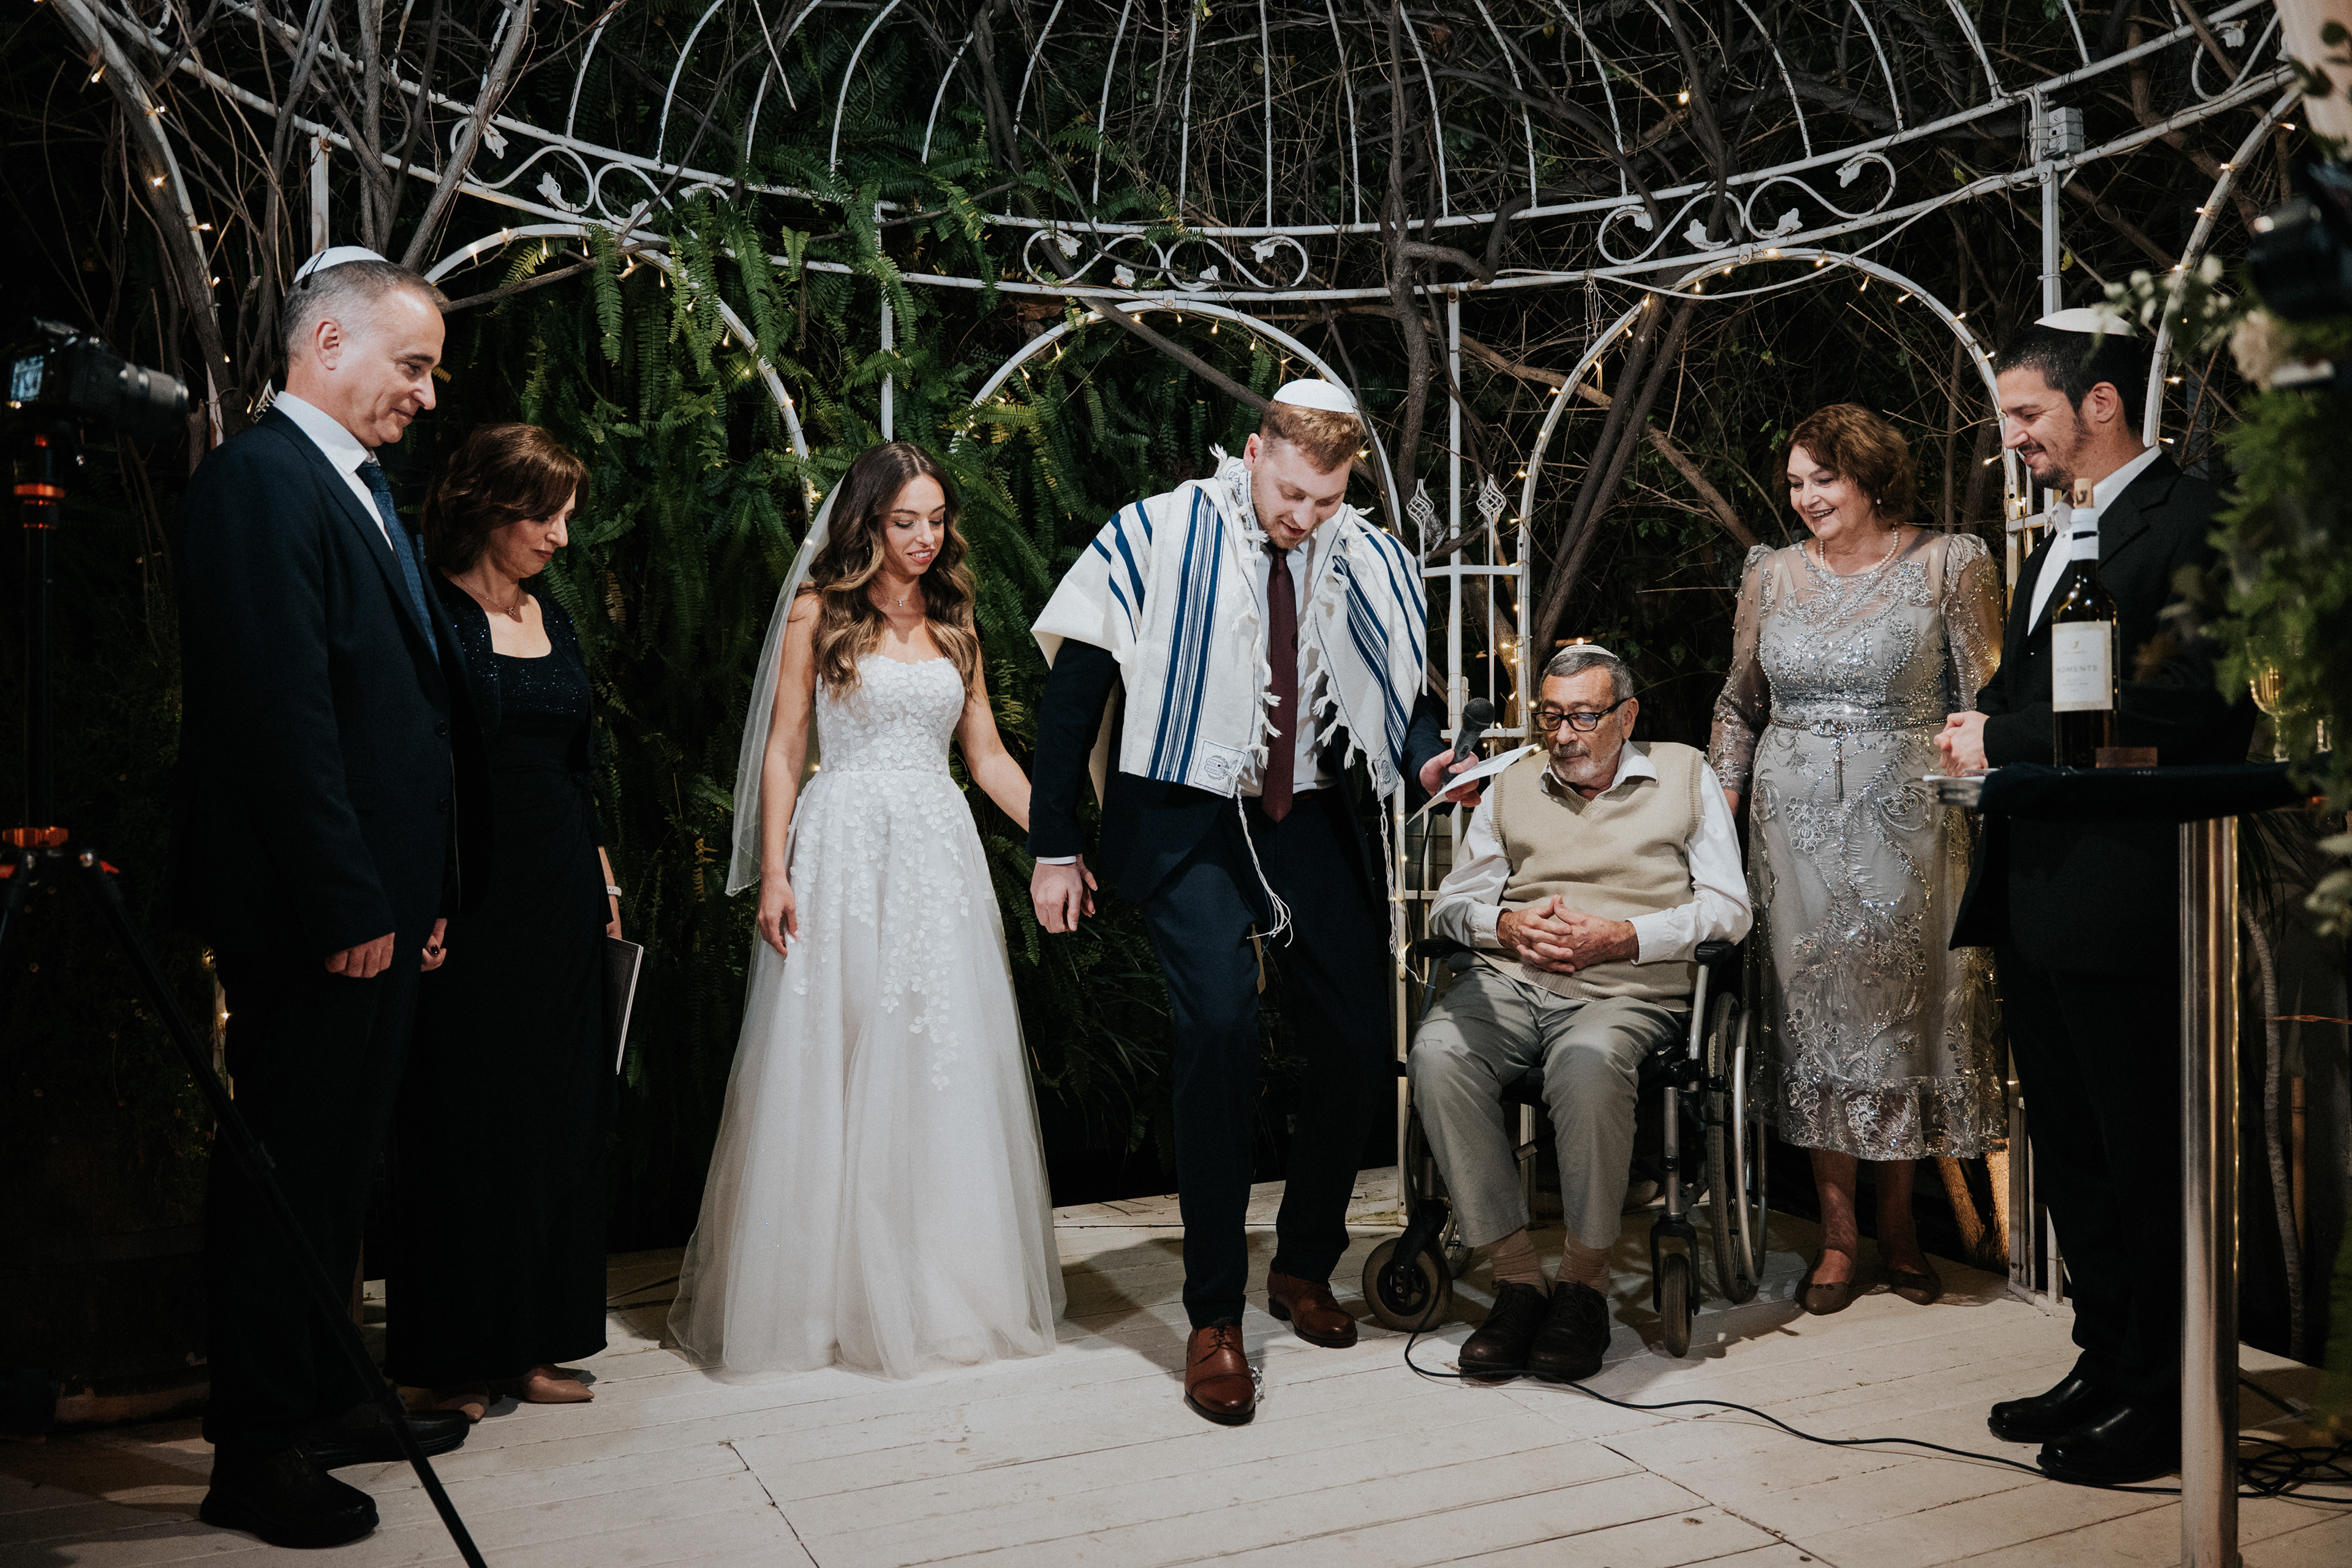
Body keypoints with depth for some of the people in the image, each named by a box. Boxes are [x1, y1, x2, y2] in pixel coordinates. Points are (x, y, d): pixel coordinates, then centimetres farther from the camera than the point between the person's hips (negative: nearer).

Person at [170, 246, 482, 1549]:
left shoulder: (361, 487, 17)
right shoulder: (260, 479, -13)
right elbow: (282, 712, -20)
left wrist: (420, 885, 15)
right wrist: (346, 904, -20)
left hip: (376, 899, 9)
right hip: (307, 908, -9)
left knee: (340, 1162, 17)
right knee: (283, 1171, 2)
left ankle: (327, 1395, 31)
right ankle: (256, 1453, 15)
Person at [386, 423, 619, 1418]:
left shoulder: (551, 615, 14)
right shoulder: (427, 610, -7)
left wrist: (600, 872, 15)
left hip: (560, 890, 7)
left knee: (557, 1117, 10)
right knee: (462, 1119, 0)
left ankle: (532, 1343, 21)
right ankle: (453, 1358, 13)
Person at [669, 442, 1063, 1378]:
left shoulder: (954, 626, 15)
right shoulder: (818, 613, 3)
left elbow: (986, 755, 15)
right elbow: (782, 750, 0)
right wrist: (773, 873, -9)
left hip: (939, 854, 4)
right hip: (842, 851, -4)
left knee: (944, 1068, 5)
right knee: (831, 1066, 0)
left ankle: (942, 1286, 17)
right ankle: (825, 1292, 12)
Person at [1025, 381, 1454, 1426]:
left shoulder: (1371, 565, 5)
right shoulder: (1157, 540, -6)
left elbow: (1401, 693, 14)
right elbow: (1074, 694, -4)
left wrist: (1429, 758, -11)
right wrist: (1054, 850, -5)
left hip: (1312, 822, 5)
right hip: (1187, 825, -4)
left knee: (1356, 1037, 1)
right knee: (1222, 1028, -21)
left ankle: (1303, 1268, 26)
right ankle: (1213, 1320, -7)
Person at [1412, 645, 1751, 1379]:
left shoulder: (1684, 775, 15)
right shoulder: (1513, 784, 23)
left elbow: (1728, 908, 5)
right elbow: (1451, 903, 17)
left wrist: (1620, 937, -9)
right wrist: (1506, 924, -6)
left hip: (1628, 990, -3)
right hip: (1508, 979, 3)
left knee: (1587, 1067, -38)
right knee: (1436, 1056, -31)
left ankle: (1584, 1284, -16)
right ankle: (1516, 1277, -19)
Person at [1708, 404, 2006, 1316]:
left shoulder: (1949, 563, 0)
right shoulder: (1771, 574, 9)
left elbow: (1985, 701, 0)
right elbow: (1739, 707, 15)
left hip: (1906, 819, -2)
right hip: (1796, 822, 2)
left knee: (1902, 1013, 4)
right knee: (1813, 1020, 2)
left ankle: (1897, 1225, 20)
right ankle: (1838, 1235, 12)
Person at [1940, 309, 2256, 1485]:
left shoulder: (2190, 519, -11)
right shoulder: (2061, 538, 19)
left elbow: (2197, 704, -22)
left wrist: (2005, 741, -17)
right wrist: (1981, 731, 2)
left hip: (2125, 894, -10)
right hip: (2035, 892, 10)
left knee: (2147, 1158, 2)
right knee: (2070, 1152, 17)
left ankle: (2166, 1402, 16)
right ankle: (2107, 1362, 31)